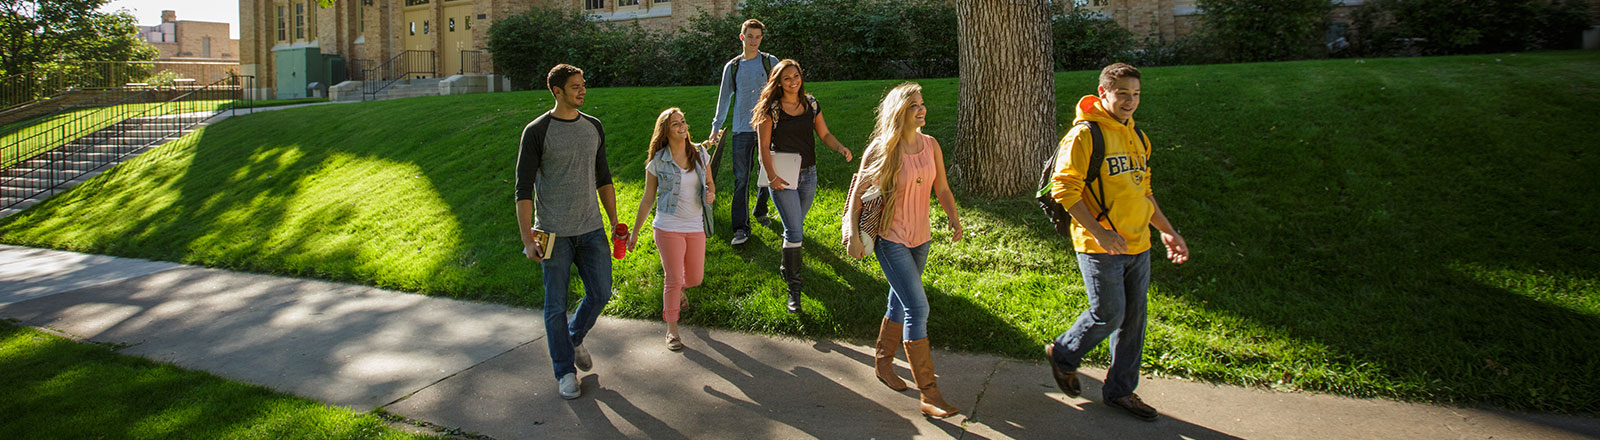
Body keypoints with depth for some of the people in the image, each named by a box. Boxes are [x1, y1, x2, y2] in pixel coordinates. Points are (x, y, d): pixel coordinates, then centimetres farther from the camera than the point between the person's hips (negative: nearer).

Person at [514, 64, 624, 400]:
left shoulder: (593, 127, 8)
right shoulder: (537, 132, -8)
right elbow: (524, 189, -9)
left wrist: (615, 222, 13)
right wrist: (527, 239, -14)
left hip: (591, 228, 5)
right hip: (554, 233, -4)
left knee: (600, 293, 6)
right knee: (556, 305, 5)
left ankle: (574, 339, 36)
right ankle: (564, 370, 21)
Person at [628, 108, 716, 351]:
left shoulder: (700, 154, 3)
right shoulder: (657, 162, -6)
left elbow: (710, 184, 14)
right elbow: (648, 199, 1)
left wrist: (711, 194, -12)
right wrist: (635, 232, 3)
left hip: (696, 226, 4)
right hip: (668, 227, -4)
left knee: (695, 278, 11)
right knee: (673, 280, -2)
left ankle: (678, 290, 48)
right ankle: (672, 331, 15)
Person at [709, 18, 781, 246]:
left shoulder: (771, 62, 5)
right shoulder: (732, 67, 10)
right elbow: (724, 98, 16)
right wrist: (717, 127, 13)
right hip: (742, 129, 1)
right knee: (741, 178, -5)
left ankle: (761, 211, 33)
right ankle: (741, 228, -5)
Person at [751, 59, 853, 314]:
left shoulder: (811, 104, 5)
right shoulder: (771, 109, -8)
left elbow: (824, 134, 11)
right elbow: (764, 146, -8)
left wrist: (840, 148, -8)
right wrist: (772, 176, -17)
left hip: (808, 174, 5)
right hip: (782, 177, -4)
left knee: (795, 227, 17)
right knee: (794, 231, -11)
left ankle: (787, 267, 40)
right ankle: (793, 288, -5)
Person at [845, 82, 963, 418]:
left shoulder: (931, 145, 3)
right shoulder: (881, 149, -11)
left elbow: (942, 189, 11)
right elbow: (858, 193, -7)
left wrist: (954, 219, -5)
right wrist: (853, 235, -14)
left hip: (920, 238, 6)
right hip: (890, 239, -6)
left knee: (900, 304, 18)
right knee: (918, 308, -12)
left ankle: (883, 362, 40)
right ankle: (928, 393, -8)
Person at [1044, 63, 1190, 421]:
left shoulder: (1137, 138, 13)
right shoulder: (1084, 135, -12)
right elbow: (1064, 189, -18)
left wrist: (1167, 230, 17)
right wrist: (1098, 231, -23)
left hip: (1138, 245, 7)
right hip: (1100, 247, -7)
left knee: (1133, 319, 11)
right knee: (1109, 315, -3)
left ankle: (1120, 390, 26)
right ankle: (1063, 355, 25)